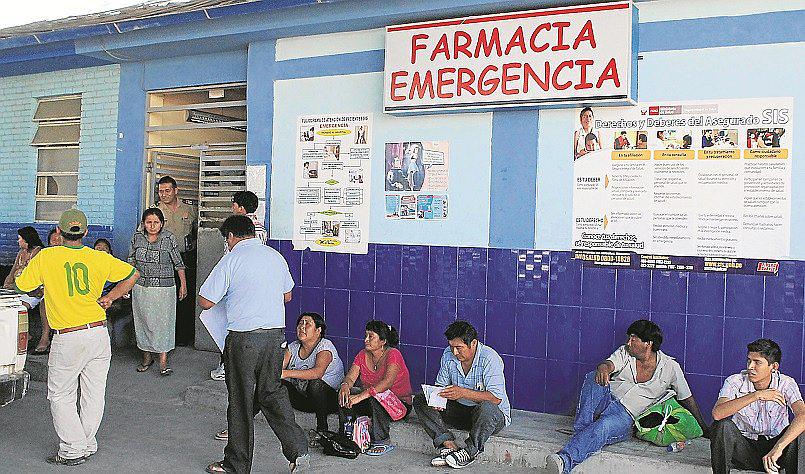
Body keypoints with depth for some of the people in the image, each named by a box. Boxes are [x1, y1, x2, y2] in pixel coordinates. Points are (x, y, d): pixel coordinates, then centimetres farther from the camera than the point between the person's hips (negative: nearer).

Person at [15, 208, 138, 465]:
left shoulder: (45, 257, -8)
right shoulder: (99, 258, -1)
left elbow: (22, 285, 3)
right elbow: (133, 274, 8)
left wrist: (29, 265, 22)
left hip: (67, 339, -3)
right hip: (99, 333, 4)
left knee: (61, 396, 10)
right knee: (94, 393, 12)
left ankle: (73, 449, 10)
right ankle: (88, 444, 23)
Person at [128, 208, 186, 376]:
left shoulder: (169, 239, -8)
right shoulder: (137, 238, 0)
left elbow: (178, 263, -1)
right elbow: (131, 262, 12)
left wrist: (183, 284, 0)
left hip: (164, 288, -3)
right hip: (141, 288, 3)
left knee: (163, 322, -3)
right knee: (143, 321, 11)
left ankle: (163, 362, 2)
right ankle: (147, 357, 27)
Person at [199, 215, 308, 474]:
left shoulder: (231, 260, -9)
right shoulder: (276, 256, 9)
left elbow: (205, 302, -8)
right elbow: (287, 295, 20)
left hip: (244, 338, -5)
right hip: (276, 333, 6)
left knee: (241, 401, 6)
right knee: (272, 392, 18)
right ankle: (298, 451, 12)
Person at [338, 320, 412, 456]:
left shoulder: (393, 354, -17)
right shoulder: (363, 355, 4)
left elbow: (387, 382, -32)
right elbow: (350, 377, -5)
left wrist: (361, 396, -42)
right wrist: (345, 386, -31)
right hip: (371, 401, 6)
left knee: (375, 397, -36)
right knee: (345, 394, -17)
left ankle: (383, 442, -22)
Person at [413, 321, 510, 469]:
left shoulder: (490, 358, -22)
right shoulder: (448, 355, -4)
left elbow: (496, 398, -29)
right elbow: (441, 384, 5)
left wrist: (464, 393, -39)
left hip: (495, 415, -6)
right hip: (461, 409, 6)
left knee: (486, 407, -41)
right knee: (420, 400, -9)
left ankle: (469, 452, -21)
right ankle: (449, 446, -22)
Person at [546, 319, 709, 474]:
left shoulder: (670, 367, 6)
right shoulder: (624, 353, 9)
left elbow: (687, 398, 17)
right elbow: (609, 364, -13)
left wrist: (703, 426, 21)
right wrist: (603, 368, -39)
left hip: (625, 416, -3)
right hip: (606, 400, 3)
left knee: (602, 428, -38)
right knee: (594, 378, -31)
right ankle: (582, 426, -31)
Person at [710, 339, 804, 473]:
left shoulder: (786, 384, -12)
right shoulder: (735, 382, -12)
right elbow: (717, 413, -30)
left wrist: (778, 448, -43)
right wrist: (756, 395, -37)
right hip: (743, 448, 0)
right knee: (723, 425, -29)